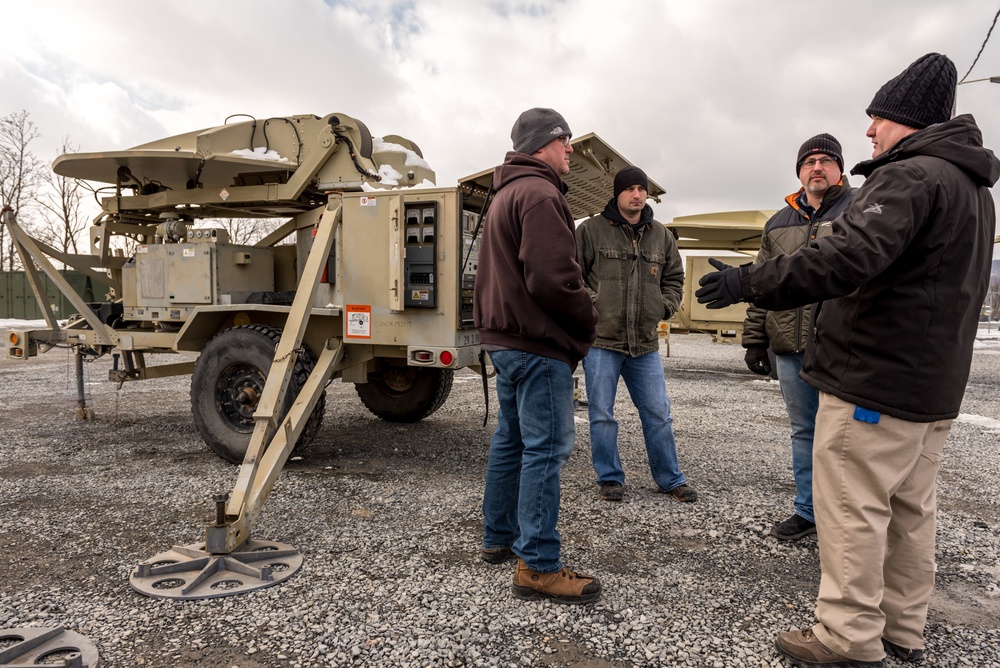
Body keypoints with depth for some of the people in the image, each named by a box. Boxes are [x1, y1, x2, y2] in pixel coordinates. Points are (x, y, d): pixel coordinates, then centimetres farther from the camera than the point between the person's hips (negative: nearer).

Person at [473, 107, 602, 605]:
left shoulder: (506, 194, 22)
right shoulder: (539, 194, -13)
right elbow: (553, 277, -23)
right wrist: (587, 321, -7)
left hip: (505, 337, 11)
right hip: (539, 343, -11)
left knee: (511, 439, 17)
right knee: (547, 447, -7)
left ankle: (498, 538, 29)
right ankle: (537, 567, -2)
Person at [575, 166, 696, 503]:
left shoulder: (661, 236, 11)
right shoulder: (591, 230, -3)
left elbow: (674, 277, 20)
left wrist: (665, 306, 5)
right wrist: (591, 303, -10)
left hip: (646, 344, 4)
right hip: (602, 340, -3)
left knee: (658, 415, 10)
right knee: (602, 415, 5)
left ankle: (670, 479, 25)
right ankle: (610, 478, 21)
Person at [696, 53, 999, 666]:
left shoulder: (909, 176, -15)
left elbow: (849, 259, -30)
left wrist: (751, 282, -25)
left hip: (874, 384, -10)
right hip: (936, 386, 10)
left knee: (854, 511, -1)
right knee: (911, 511, 16)